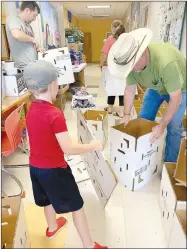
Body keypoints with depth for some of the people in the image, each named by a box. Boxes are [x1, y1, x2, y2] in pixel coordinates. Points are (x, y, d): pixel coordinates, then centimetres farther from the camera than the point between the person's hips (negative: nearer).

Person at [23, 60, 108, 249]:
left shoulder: (31, 110, -2)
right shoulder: (55, 115, -27)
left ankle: (52, 227, 57)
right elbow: (68, 149, -29)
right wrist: (93, 146, -17)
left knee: (49, 198, 31)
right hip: (54, 169, -8)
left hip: (35, 166, 8)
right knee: (76, 205, 9)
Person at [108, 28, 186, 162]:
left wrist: (162, 125, -33)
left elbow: (175, 98, -35)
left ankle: (170, 163, 13)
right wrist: (127, 114, -14)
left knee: (173, 127, -7)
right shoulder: (131, 61, -26)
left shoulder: (166, 63, -44)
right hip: (155, 87, 5)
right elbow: (130, 88, -12)